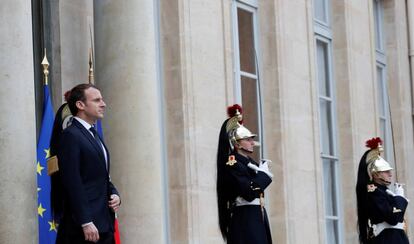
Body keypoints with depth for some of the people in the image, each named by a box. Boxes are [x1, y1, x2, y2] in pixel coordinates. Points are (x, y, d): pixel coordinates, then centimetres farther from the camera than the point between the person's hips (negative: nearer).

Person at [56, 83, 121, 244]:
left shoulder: (94, 135, 19)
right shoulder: (70, 136, -10)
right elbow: (73, 183, -17)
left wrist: (114, 195, 6)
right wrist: (86, 223, -21)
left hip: (105, 224, 9)